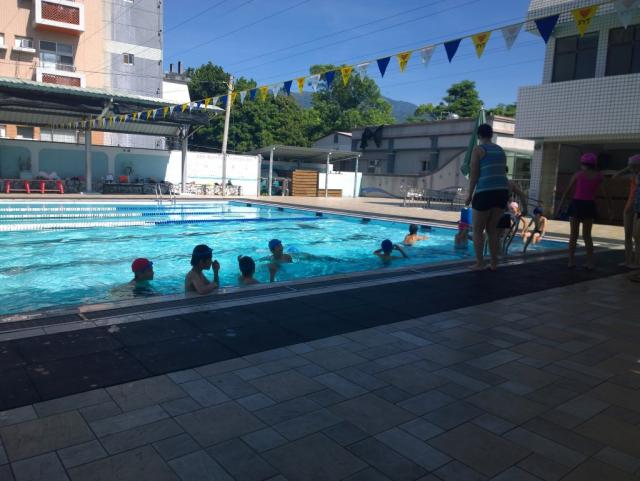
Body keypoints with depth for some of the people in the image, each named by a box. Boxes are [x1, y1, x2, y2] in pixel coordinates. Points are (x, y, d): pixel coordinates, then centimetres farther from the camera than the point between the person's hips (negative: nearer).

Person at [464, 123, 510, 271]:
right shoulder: (500, 150, 17)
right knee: (492, 228, 15)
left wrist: (470, 195, 0)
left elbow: (474, 175, -6)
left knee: (478, 229, 4)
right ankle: (494, 263, 14)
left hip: (485, 193, -6)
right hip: (502, 191, 6)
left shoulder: (478, 150, 0)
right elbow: (502, 172, 18)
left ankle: (479, 263, 1)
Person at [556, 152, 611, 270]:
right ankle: (590, 263, 10)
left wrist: (560, 205, 3)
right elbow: (605, 193, 6)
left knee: (573, 234, 7)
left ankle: (571, 261, 7)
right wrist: (609, 208, 12)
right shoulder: (599, 176, 7)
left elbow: (567, 190, 1)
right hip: (589, 206, 1)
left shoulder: (578, 174, 3)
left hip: (576, 204, -1)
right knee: (587, 235, 11)